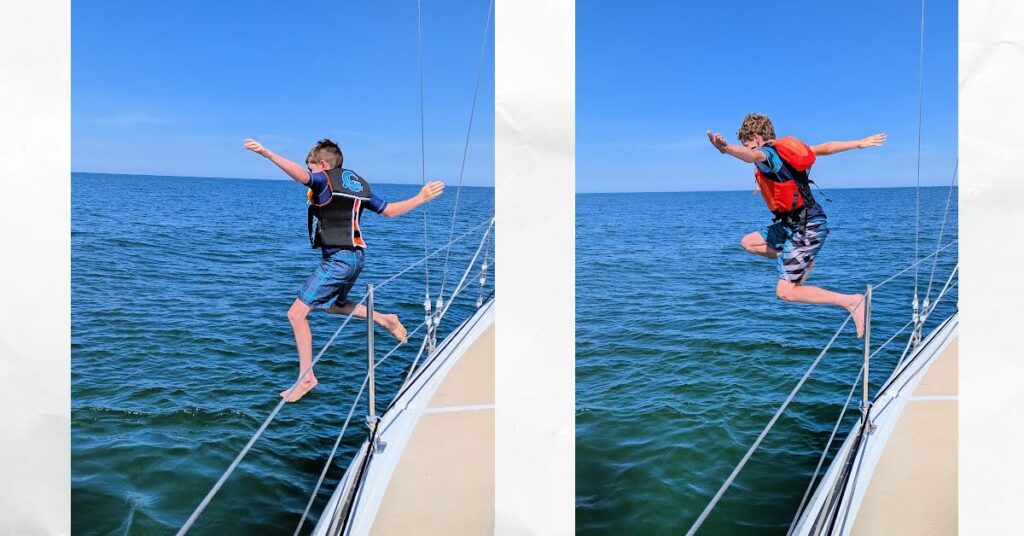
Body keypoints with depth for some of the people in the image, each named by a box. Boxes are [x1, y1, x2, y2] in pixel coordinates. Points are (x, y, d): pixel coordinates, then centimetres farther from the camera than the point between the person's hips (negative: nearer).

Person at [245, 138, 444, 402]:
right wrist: (420, 199, 31)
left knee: (296, 313, -6)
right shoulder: (359, 184, 15)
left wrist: (266, 153, -42)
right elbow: (390, 210, 19)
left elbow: (301, 174, -32)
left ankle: (306, 377, -4)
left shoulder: (325, 180, -9)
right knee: (335, 305, 34)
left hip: (337, 259, -9)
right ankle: (385, 319, 31)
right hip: (355, 256, 9)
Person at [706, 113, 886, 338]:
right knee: (748, 242, 20)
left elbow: (753, 155, -39)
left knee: (785, 292, -10)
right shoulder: (787, 149, 13)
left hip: (807, 229, -10)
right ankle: (802, 261, 18)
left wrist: (726, 149, -61)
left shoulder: (768, 153, -14)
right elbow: (826, 148, 24)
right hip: (795, 224, 10)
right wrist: (861, 143, 39)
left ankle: (852, 302, -12)